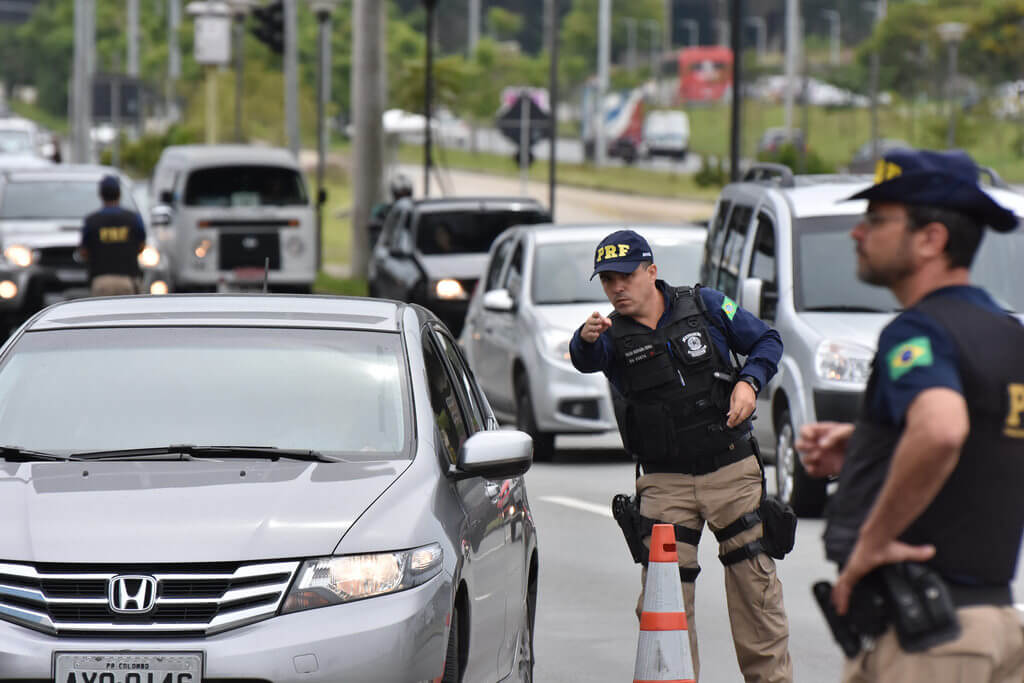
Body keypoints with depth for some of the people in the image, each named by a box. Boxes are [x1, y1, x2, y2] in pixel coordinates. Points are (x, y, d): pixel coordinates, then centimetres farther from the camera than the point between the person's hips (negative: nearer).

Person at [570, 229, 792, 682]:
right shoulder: (613, 335, -2)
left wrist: (749, 382, -10)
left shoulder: (705, 306, 0)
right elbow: (586, 359, -26)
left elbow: (767, 342, 9)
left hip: (732, 470, 0)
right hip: (665, 481, 0)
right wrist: (586, 338, -49)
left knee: (755, 584, 2)